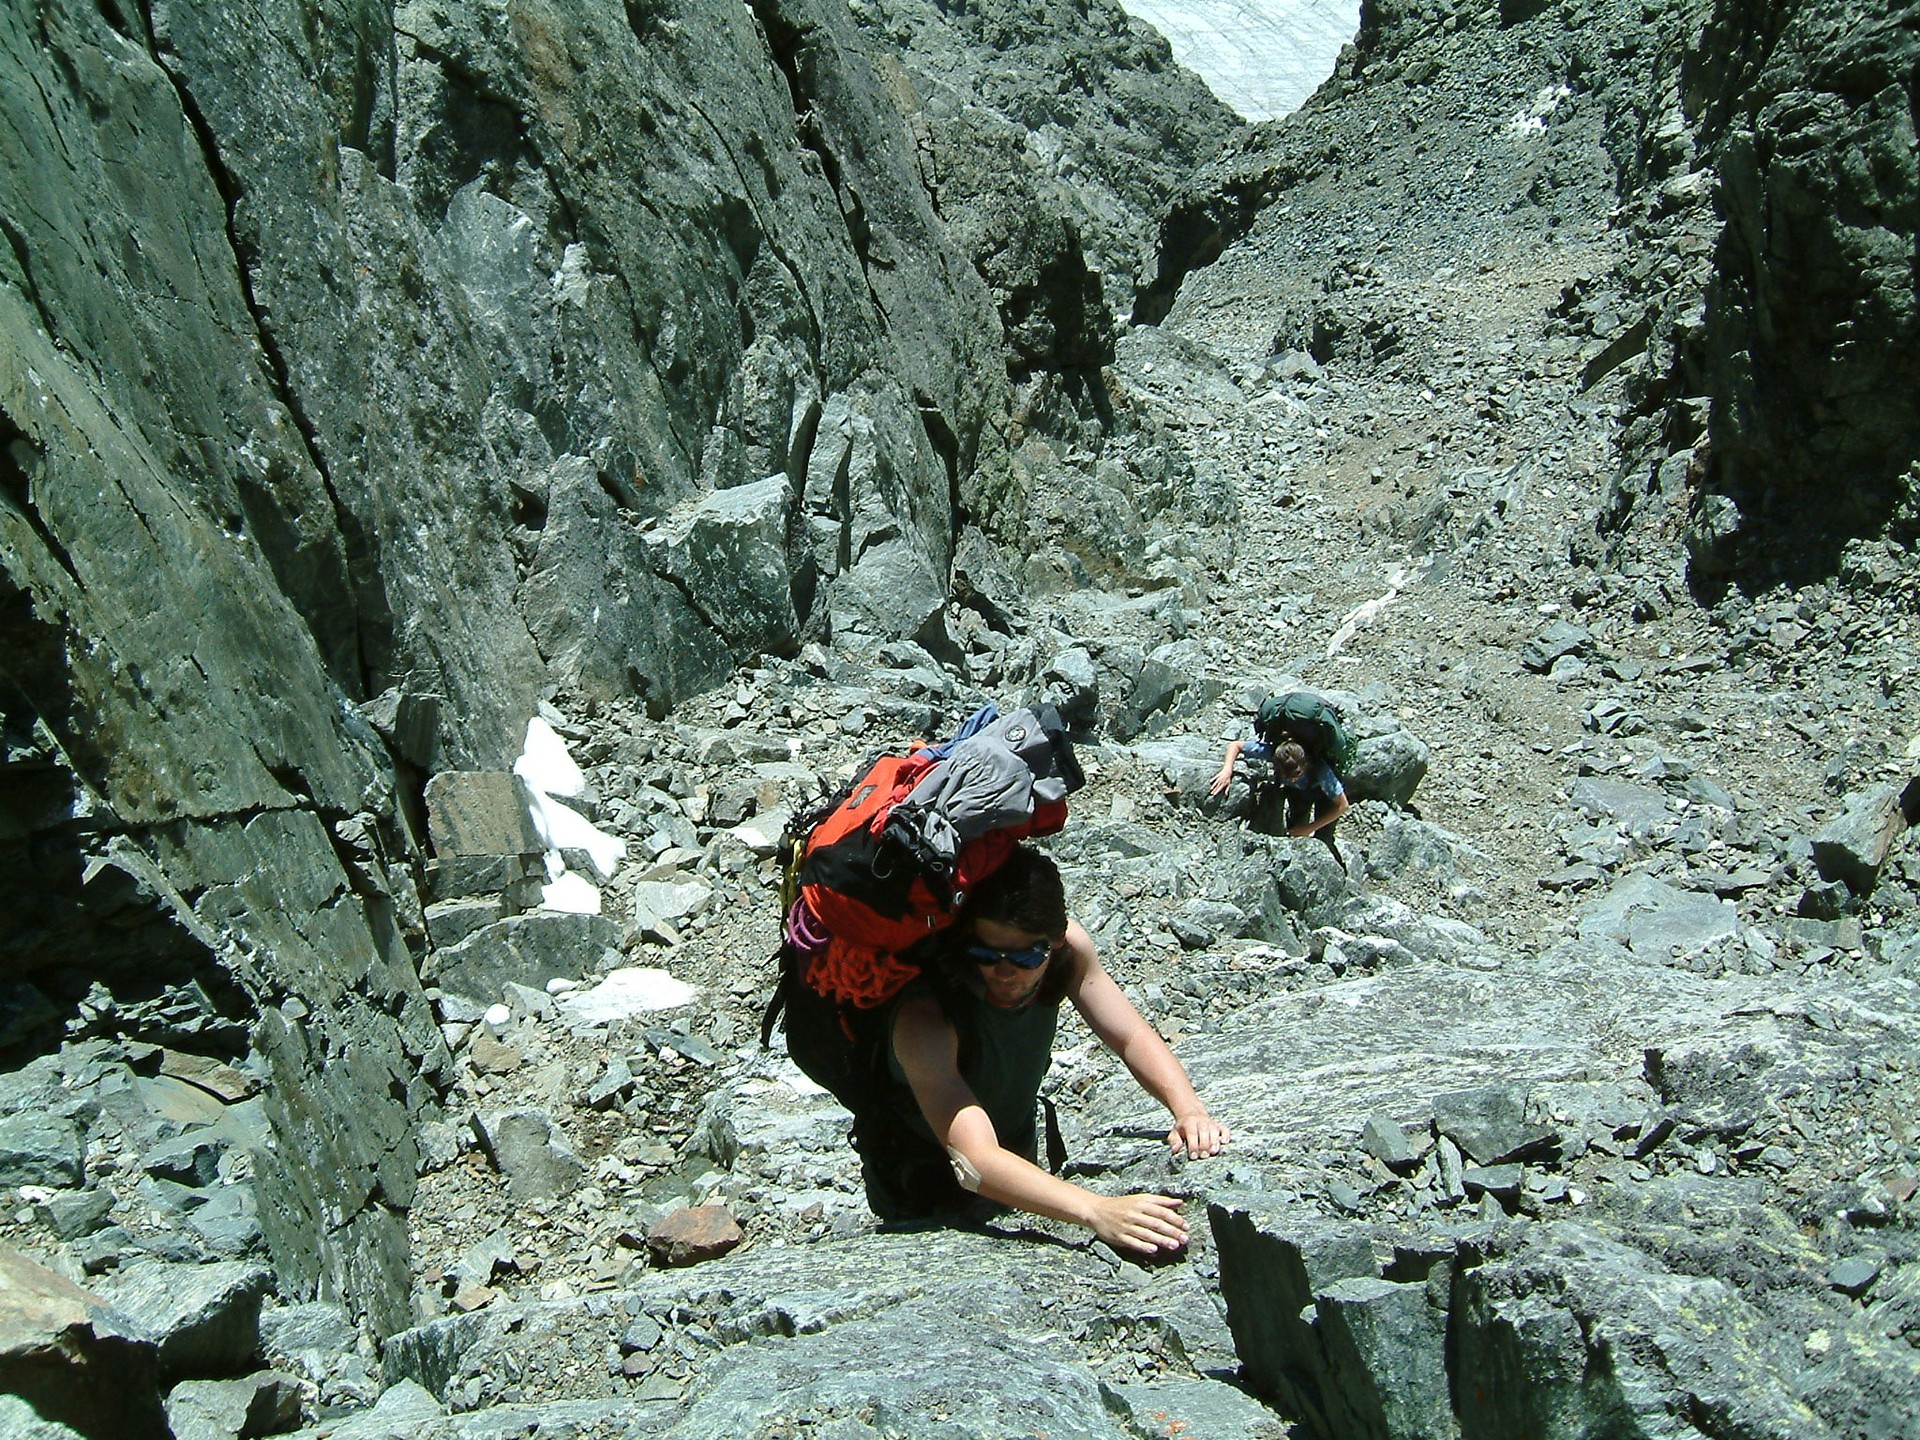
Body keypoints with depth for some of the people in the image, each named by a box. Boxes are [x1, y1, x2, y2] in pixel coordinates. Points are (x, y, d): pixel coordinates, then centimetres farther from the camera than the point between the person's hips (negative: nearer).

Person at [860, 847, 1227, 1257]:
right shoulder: (924, 1015, -42)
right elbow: (974, 1162, -50)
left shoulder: (1066, 947, -26)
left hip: (1016, 1153, 5)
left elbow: (1132, 1036, -16)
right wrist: (1097, 1211, -63)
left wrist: (1188, 1109, -36)